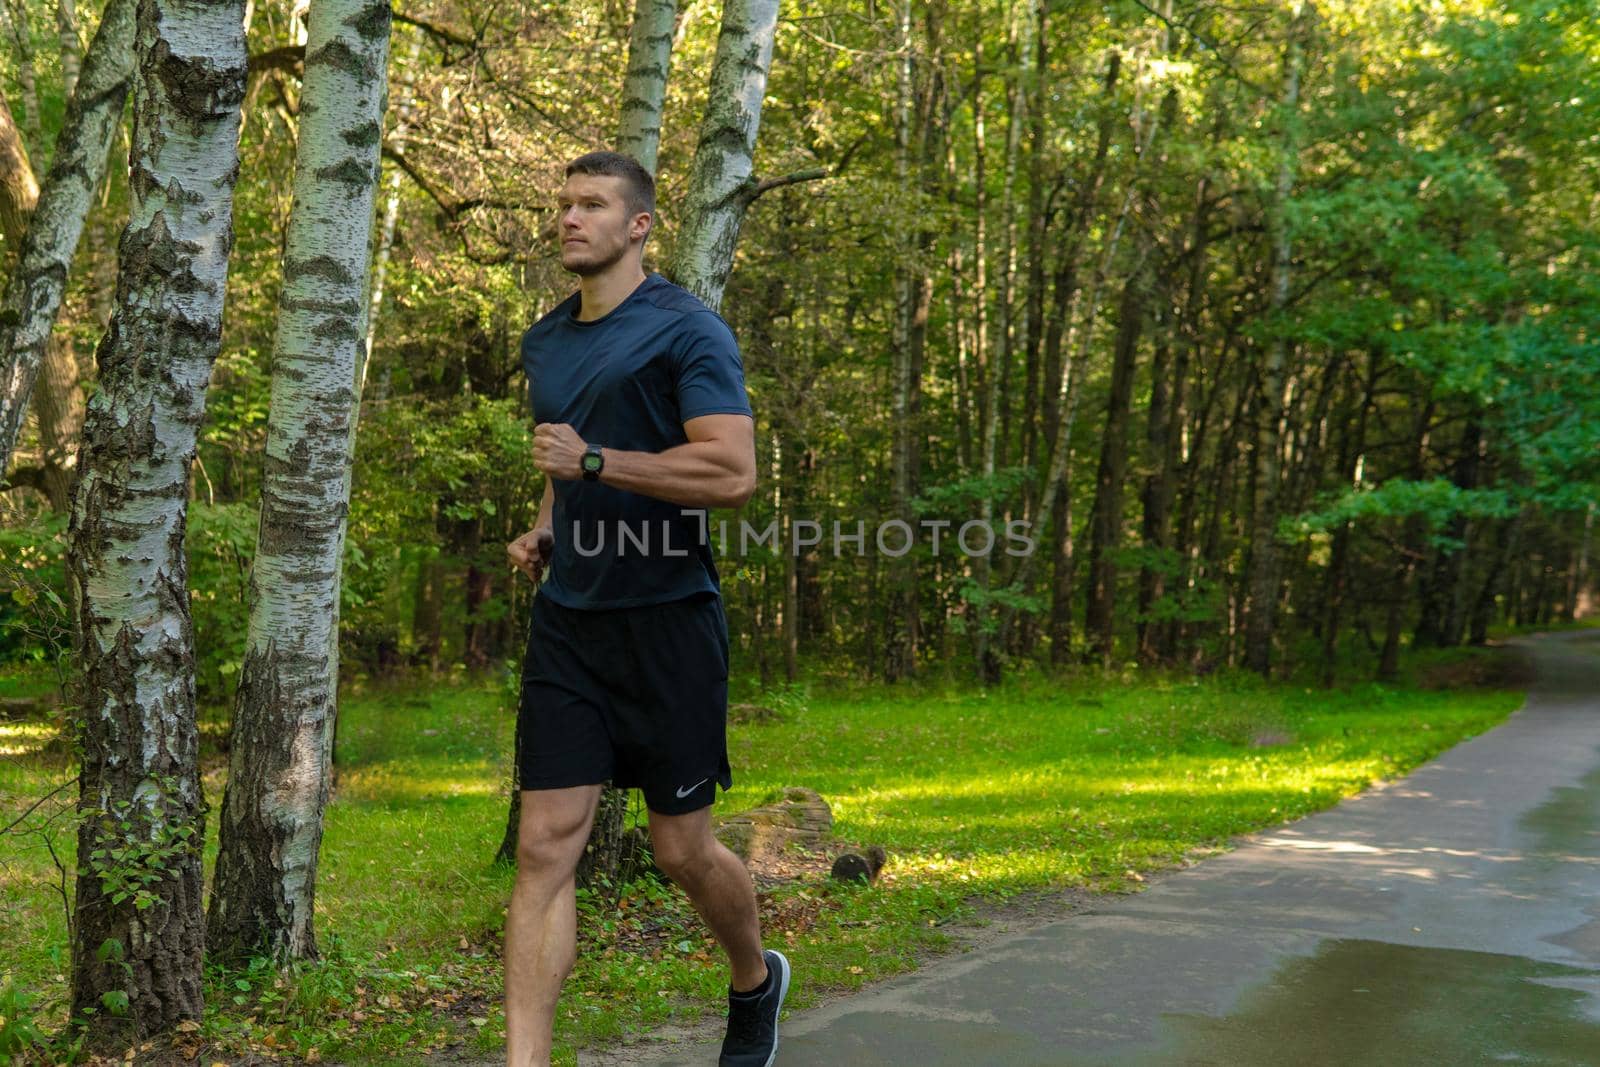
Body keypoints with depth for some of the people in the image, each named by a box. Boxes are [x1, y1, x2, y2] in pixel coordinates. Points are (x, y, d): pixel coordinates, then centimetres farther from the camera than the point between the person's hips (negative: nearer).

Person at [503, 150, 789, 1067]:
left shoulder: (687, 330, -8)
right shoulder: (545, 342, 14)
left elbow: (734, 472, -19)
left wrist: (593, 461, -18)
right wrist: (544, 534, 10)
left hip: (667, 619, -5)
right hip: (568, 621, 6)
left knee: (682, 848, 7)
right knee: (546, 844, -3)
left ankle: (757, 979, 37)